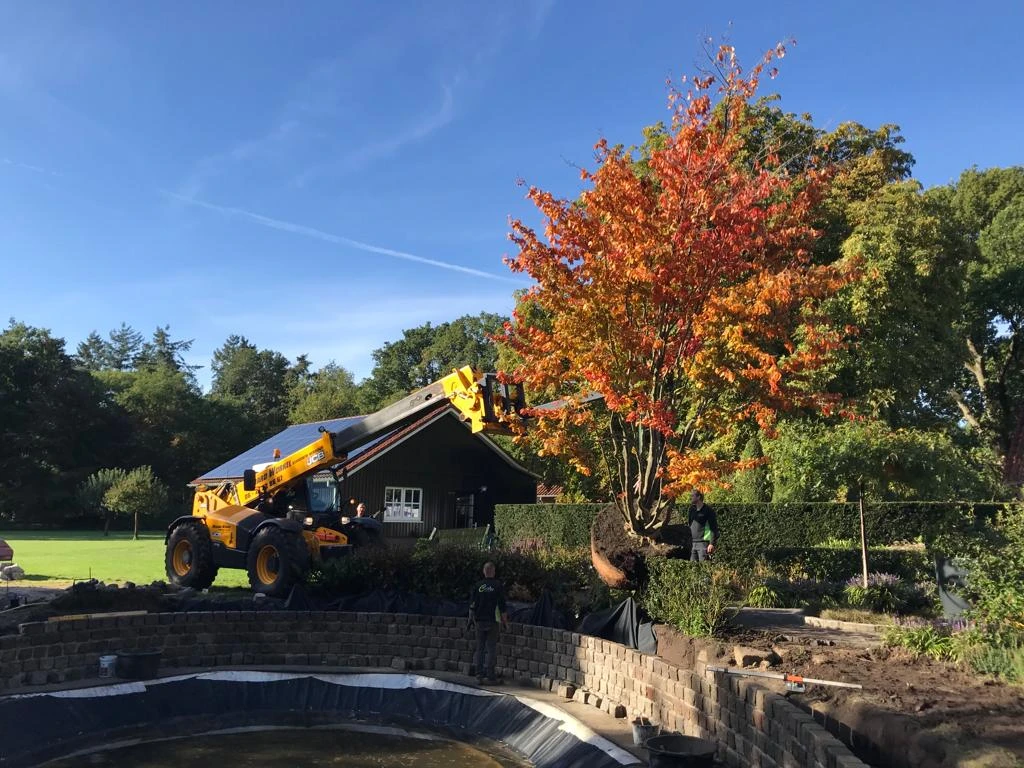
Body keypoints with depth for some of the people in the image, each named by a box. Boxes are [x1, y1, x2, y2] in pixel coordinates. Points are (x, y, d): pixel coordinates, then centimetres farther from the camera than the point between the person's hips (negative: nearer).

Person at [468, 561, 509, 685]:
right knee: (491, 649, 1)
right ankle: (490, 677, 0)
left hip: (479, 621, 3)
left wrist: (471, 619, 16)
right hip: (493, 621, -3)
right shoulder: (498, 585, -5)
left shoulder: (477, 586, 2)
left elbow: (472, 604, 5)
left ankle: (480, 675, 10)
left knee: (480, 648, 9)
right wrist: (505, 621, 4)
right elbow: (502, 606, -5)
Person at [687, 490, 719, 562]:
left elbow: (714, 528, -9)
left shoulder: (708, 510, -6)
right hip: (693, 543, 7)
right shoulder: (692, 509, 14)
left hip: (704, 543, -7)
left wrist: (712, 544, -16)